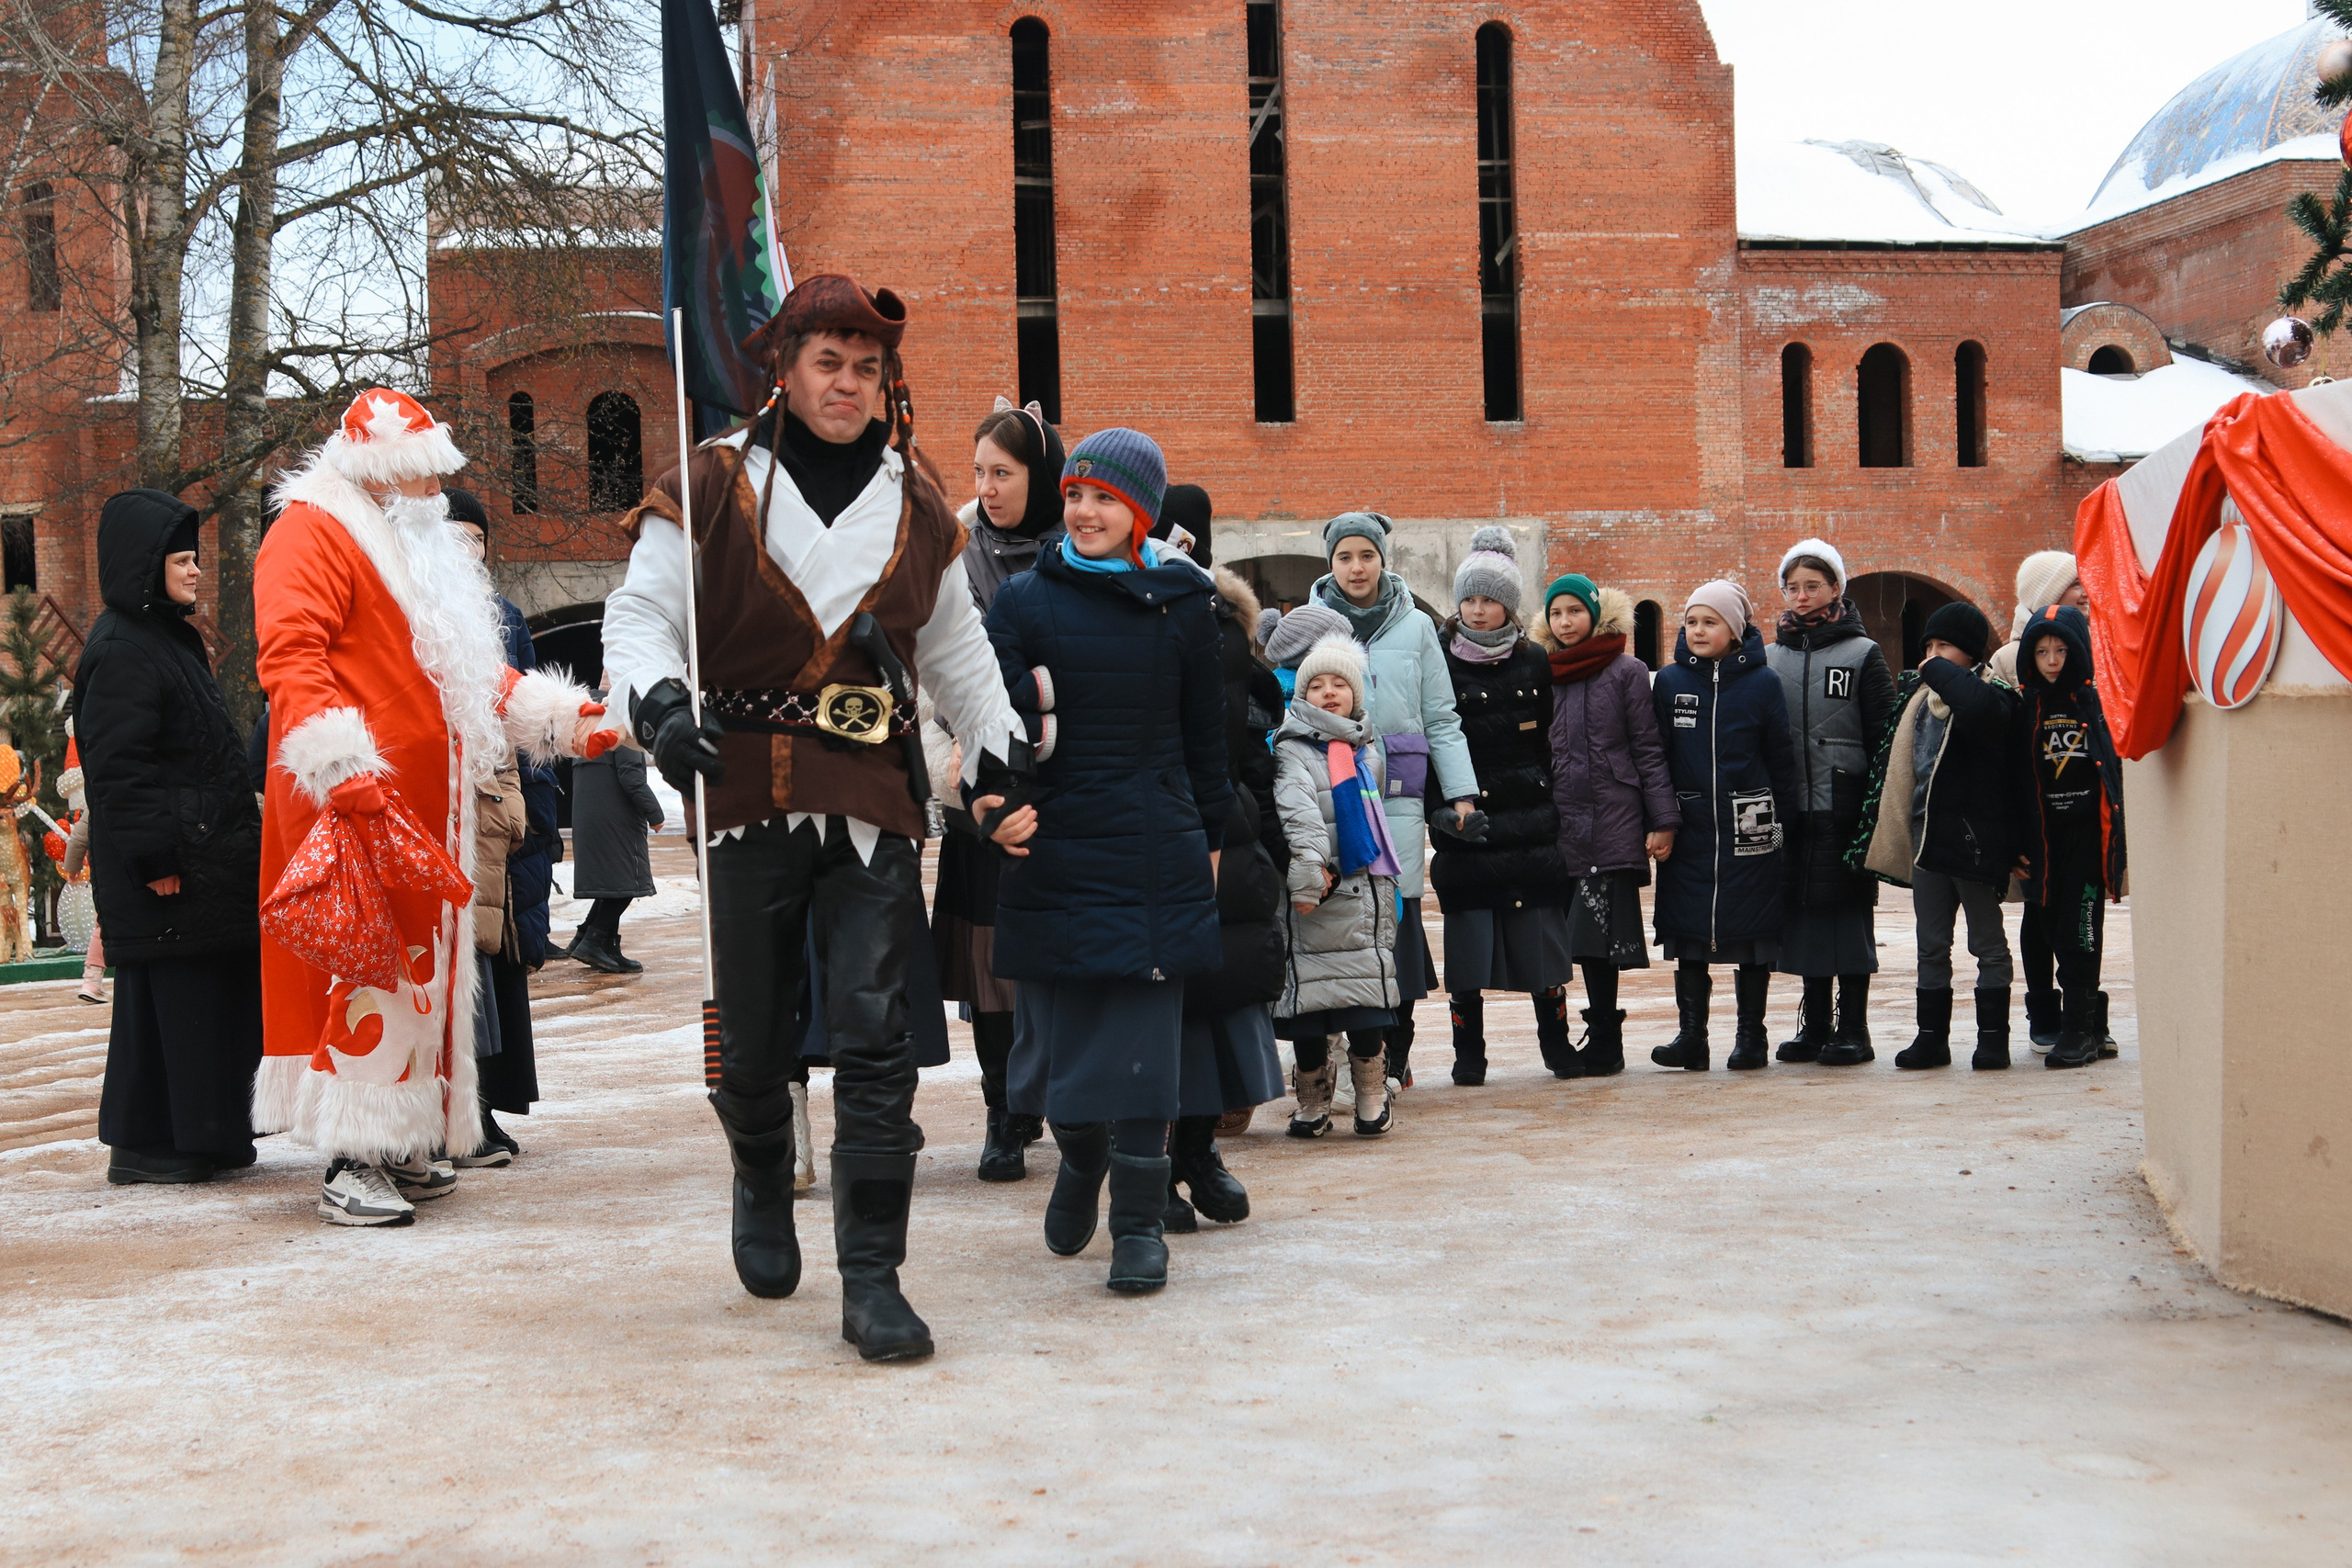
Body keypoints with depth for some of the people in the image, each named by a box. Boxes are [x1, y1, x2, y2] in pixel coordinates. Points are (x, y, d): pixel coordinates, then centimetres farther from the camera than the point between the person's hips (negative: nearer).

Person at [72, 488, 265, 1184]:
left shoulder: (171, 638, 18)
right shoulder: (120, 651, -13)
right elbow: (117, 767, -19)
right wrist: (153, 857, -22)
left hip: (205, 858, 10)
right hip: (165, 865, -10)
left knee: (219, 991, 12)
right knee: (164, 996, -5)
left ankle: (208, 1134, 19)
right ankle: (141, 1144, 3)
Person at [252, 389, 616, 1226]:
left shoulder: (421, 551, 25)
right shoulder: (311, 534, -6)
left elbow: (469, 669, 31)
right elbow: (291, 655, -19)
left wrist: (563, 718, 22)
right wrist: (338, 763, -31)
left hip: (424, 802, 10)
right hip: (356, 801, -10)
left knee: (422, 967, 11)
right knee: (371, 965, -13)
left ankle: (398, 1148, 20)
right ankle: (349, 1163, -11)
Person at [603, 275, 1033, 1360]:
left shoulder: (916, 504, 10)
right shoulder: (714, 487, 0)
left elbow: (957, 651, 21)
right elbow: (639, 613, -4)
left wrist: (1003, 764, 18)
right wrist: (659, 705, -23)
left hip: (874, 802, 1)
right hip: (748, 793, -1)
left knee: (876, 1039, -8)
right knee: (753, 1041, 8)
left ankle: (873, 1282, -3)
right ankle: (762, 1191, 40)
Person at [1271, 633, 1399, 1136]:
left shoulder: (1370, 748, 13)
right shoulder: (1292, 749, 6)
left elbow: (1374, 812, 13)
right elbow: (1297, 809, -4)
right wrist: (1309, 867, -14)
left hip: (1366, 886, 2)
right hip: (1316, 892, -2)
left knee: (1368, 984, 0)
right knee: (1309, 991, -1)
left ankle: (1371, 1095, 8)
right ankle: (1313, 1100, 6)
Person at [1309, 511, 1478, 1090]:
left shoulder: (1416, 626, 10)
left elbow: (1441, 718, 11)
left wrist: (1461, 790, 5)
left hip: (1397, 792, 0)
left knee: (1396, 909, -3)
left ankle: (1392, 1057, 6)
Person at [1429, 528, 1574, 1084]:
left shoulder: (1533, 663, 8)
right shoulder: (1439, 661, 1)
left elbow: (1549, 744, 12)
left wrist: (1554, 815, 7)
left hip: (1529, 824, 2)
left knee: (1542, 937, 3)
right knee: (1467, 945, -1)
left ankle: (1557, 1045, 16)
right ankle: (1468, 1054, 10)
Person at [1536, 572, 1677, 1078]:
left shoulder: (1626, 672, 1)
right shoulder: (1544, 676, 14)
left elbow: (1649, 750, 0)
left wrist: (1663, 819, -6)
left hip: (1614, 823, -4)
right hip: (1562, 824, 4)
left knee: (1597, 937, -9)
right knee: (1587, 939, 3)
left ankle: (1603, 1046, -2)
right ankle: (1604, 1043, 10)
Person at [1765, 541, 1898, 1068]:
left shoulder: (1863, 655, 0)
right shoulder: (1770, 658, 11)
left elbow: (1884, 738, -4)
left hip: (1844, 807, -4)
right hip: (1790, 808, 4)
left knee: (1847, 909, -2)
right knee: (1803, 910, 7)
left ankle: (1853, 1029, 5)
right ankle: (1815, 1026, 16)